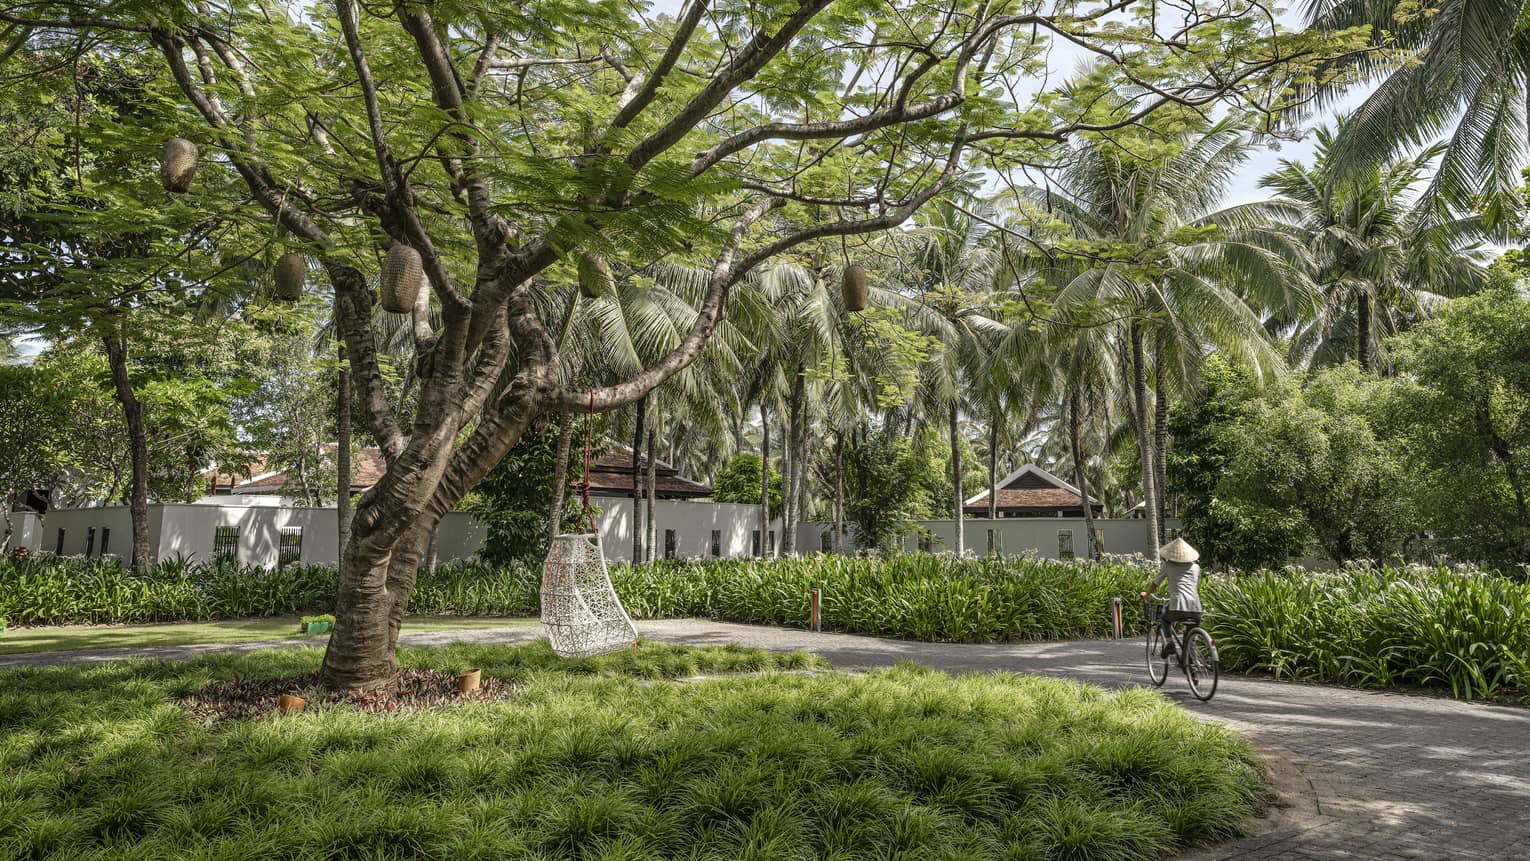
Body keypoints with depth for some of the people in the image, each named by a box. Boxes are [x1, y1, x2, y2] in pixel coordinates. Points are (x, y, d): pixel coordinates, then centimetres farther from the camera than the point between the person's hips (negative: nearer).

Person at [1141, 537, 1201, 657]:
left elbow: (1155, 583, 18)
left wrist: (1146, 594, 37)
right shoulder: (1195, 567, 18)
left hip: (1177, 608, -2)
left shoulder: (1167, 565, 10)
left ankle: (1169, 642, 5)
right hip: (1195, 609, 3)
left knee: (1164, 619, 28)